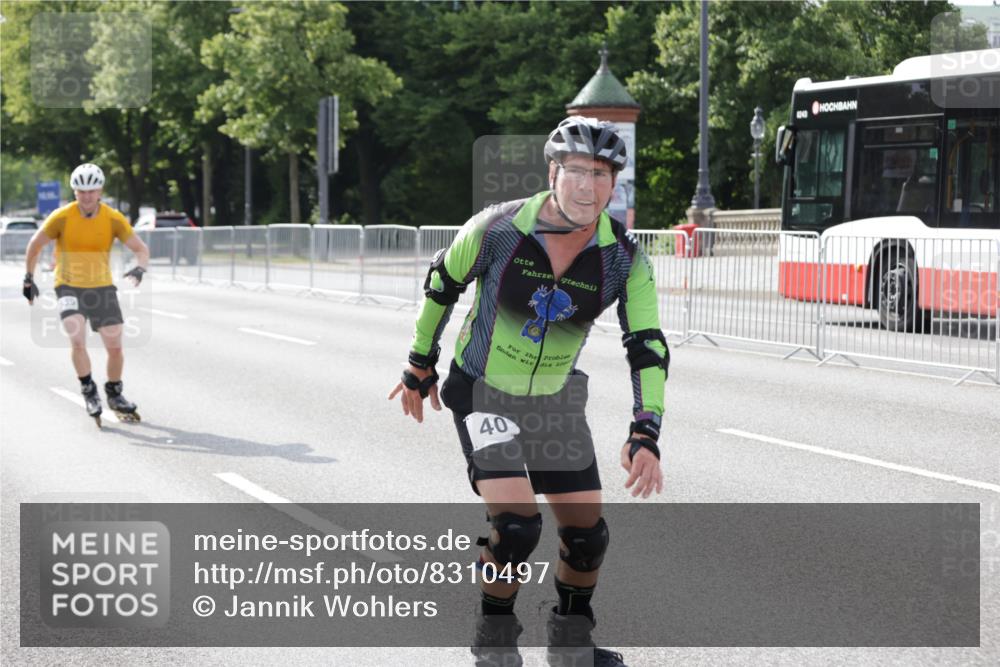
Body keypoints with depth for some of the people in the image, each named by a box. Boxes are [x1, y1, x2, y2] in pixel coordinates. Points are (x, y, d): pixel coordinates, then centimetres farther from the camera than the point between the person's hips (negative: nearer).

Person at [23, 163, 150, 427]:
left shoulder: (113, 219, -10)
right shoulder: (62, 217, -13)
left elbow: (141, 249, -7)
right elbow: (35, 245, 1)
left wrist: (140, 268, -28)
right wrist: (28, 278, 3)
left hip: (102, 286, 2)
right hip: (69, 287, -2)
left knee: (115, 346, 0)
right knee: (78, 340, -23)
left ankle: (114, 394, 24)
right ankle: (89, 391, -2)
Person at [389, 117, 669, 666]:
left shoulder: (624, 259, -15)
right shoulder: (497, 229, -21)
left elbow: (648, 347, -15)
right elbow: (441, 283, -4)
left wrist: (645, 435, -27)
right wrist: (419, 367, 7)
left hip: (555, 398, 4)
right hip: (482, 392, -4)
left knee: (587, 533, 3)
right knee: (516, 524, -19)